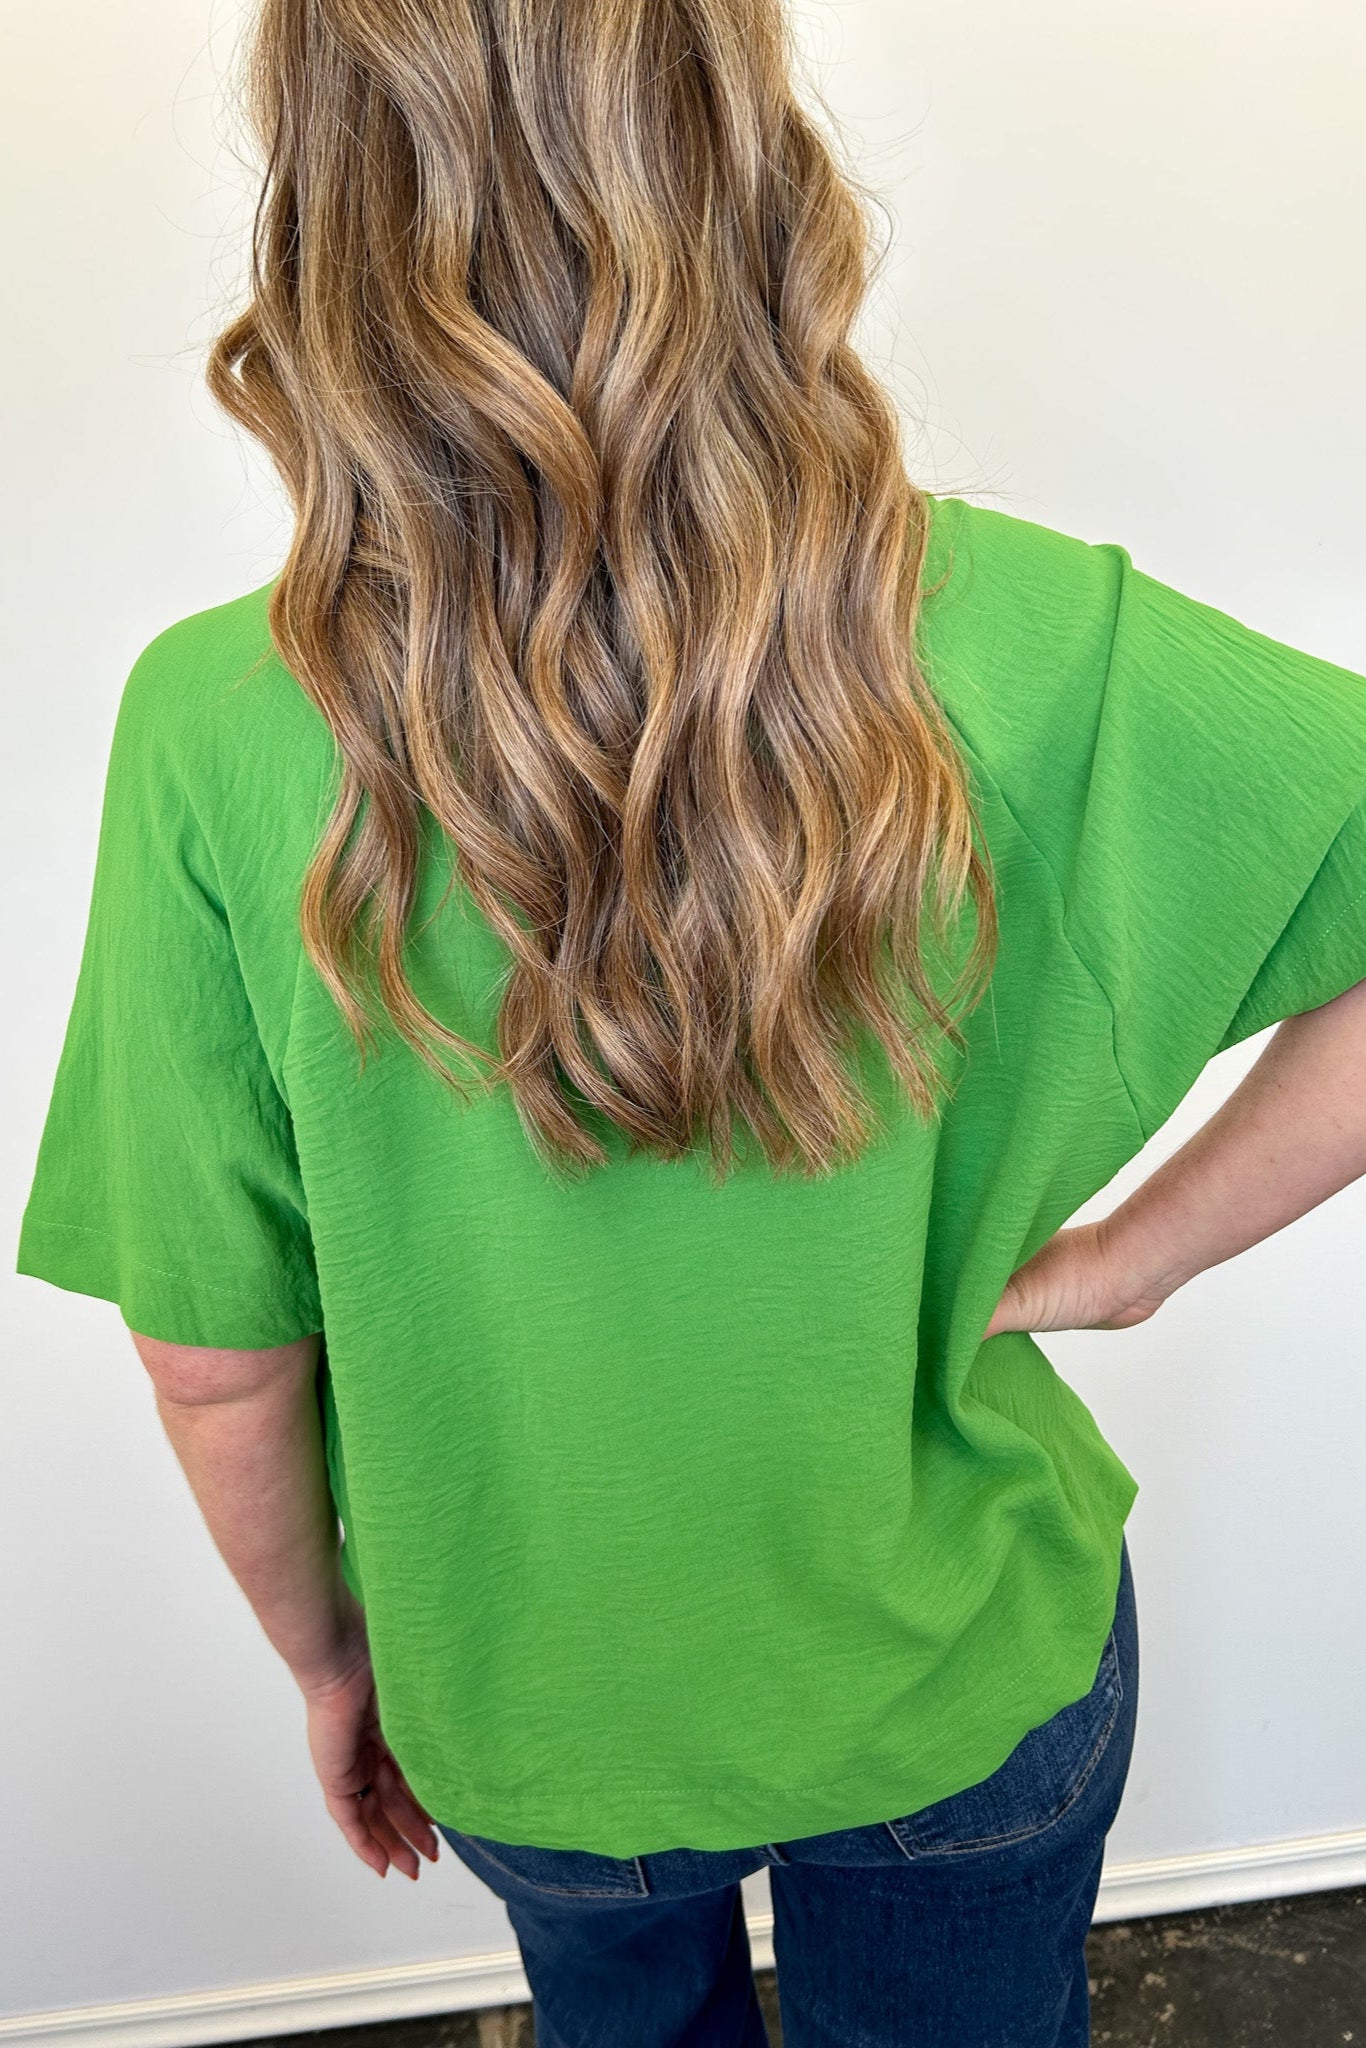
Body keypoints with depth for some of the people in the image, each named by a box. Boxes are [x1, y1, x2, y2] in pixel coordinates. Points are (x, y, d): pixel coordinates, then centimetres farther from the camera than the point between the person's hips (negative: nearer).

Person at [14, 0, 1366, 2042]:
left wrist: (325, 1651, 3)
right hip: (962, 1669, 0)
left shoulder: (217, 737, -26)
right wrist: (1137, 1252, -13)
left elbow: (216, 1363, -16)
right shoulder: (1001, 636, -25)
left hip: (520, 1710, 1)